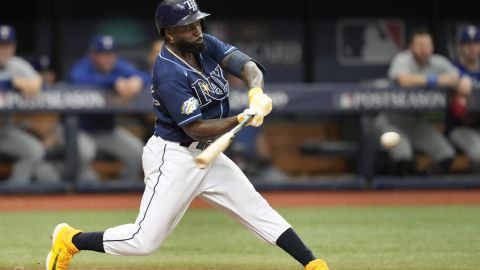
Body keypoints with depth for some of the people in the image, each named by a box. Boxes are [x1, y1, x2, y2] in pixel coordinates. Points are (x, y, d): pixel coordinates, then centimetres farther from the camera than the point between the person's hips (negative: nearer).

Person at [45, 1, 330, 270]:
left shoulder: (206, 45, 0)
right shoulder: (169, 74, -24)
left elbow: (246, 65, -12)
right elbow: (197, 129, -25)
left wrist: (256, 91, -33)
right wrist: (242, 119, -33)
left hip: (208, 155, 8)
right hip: (173, 158, -8)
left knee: (259, 210, 5)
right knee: (145, 240, -6)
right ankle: (70, 240, 11)